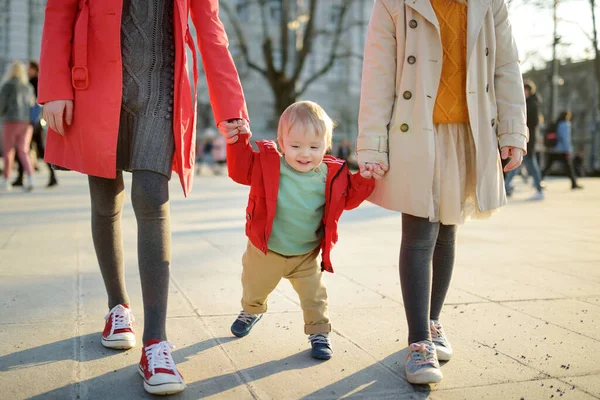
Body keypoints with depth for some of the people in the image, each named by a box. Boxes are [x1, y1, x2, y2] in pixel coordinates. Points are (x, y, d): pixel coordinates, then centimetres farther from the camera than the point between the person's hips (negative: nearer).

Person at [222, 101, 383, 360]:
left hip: (306, 254, 0)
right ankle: (251, 311, 56)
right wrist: (238, 143, -24)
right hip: (265, 250, 0)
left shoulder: (332, 175, -12)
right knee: (254, 289, 24)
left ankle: (318, 333, 29)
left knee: (314, 296, 6)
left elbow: (348, 199, 1)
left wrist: (364, 180, -13)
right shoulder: (267, 164, -19)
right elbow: (241, 170, -10)